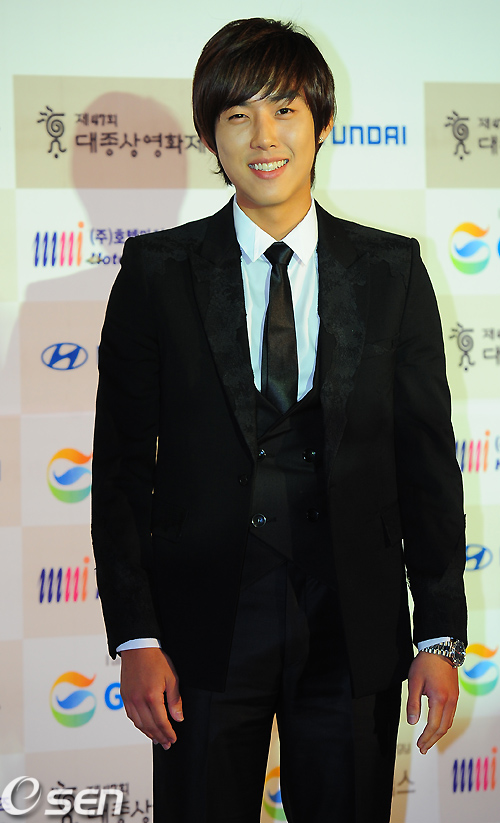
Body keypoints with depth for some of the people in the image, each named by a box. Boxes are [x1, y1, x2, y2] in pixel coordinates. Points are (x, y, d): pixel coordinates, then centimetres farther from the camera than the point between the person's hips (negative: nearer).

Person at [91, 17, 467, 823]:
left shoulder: (394, 271, 3)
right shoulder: (157, 272, 1)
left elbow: (428, 460, 4)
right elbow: (120, 467, 0)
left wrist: (441, 635, -1)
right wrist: (135, 637, -6)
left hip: (354, 629, 1)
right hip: (203, 629, 0)